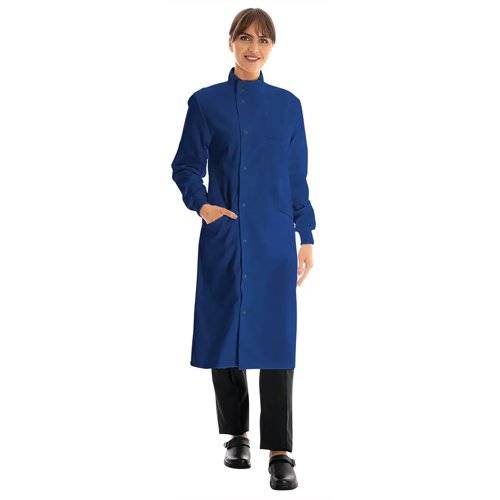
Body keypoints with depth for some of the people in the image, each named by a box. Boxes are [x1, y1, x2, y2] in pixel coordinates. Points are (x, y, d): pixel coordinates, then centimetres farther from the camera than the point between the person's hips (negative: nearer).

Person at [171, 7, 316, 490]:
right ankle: (237, 434, 26)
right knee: (225, 334, 7)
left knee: (277, 339, -3)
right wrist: (201, 204, -17)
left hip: (275, 239, 1)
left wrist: (306, 236, 5)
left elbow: (297, 176, 9)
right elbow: (186, 165, 2)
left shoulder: (287, 104, 7)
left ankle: (280, 451, 3)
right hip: (224, 236, 0)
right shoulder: (206, 102, 2)